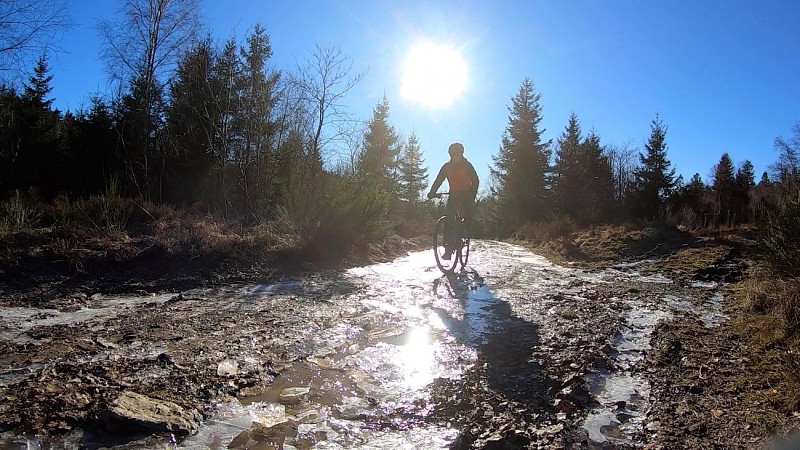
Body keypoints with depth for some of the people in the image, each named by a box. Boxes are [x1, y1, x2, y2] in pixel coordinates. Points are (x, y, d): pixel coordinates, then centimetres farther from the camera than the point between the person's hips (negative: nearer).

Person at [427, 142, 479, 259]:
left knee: (467, 217, -22)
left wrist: (473, 195, -34)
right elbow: (438, 180, -10)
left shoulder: (467, 165, -8)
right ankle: (448, 249, -17)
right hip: (453, 195, 1)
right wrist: (432, 192, -28)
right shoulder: (447, 166, -3)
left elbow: (475, 180, -16)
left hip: (466, 194, -1)